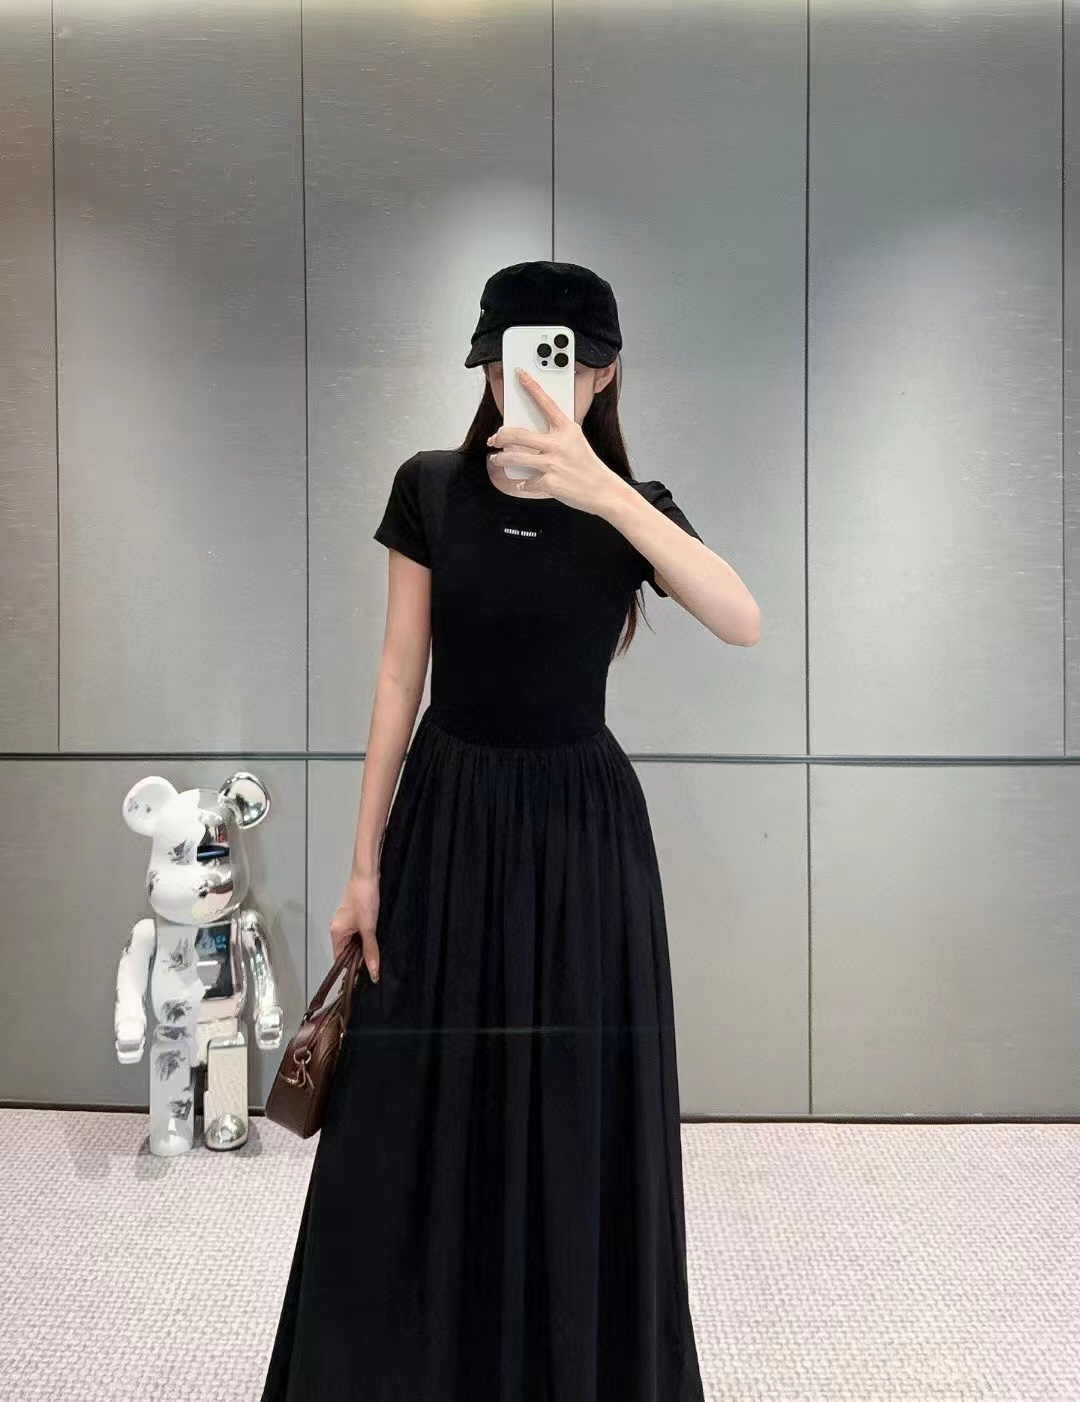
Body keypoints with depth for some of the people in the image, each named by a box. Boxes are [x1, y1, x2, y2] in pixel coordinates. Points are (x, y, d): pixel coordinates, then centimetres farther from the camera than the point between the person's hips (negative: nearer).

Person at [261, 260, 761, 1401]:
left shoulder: (633, 506, -3)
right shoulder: (430, 489, -2)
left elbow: (743, 622, -23)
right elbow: (400, 674, -1)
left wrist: (602, 491, -36)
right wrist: (364, 862, -1)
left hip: (580, 825, 0)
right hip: (447, 816, 1)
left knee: (578, 1122, 8)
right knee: (419, 1118, 9)